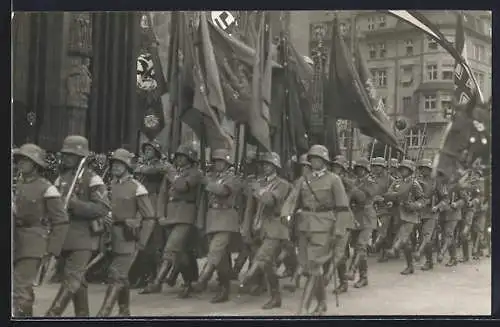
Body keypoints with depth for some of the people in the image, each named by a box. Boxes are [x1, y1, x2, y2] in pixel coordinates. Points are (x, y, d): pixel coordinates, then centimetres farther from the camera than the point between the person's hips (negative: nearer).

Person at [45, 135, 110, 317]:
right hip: (64, 235, 7)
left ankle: (53, 314, -11)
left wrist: (74, 205, -23)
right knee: (78, 279, 14)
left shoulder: (92, 179, -8)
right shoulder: (61, 178, 12)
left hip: (84, 236, -7)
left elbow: (103, 208, -16)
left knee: (72, 278, -10)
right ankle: (82, 314, 22)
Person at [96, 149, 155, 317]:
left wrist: (141, 242, -11)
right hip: (112, 237, 6)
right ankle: (124, 311, 28)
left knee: (116, 275, -11)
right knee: (122, 276, 16)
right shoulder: (110, 185, 9)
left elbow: (149, 218, -8)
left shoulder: (136, 188, -9)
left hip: (128, 238, -6)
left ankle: (103, 313, -12)